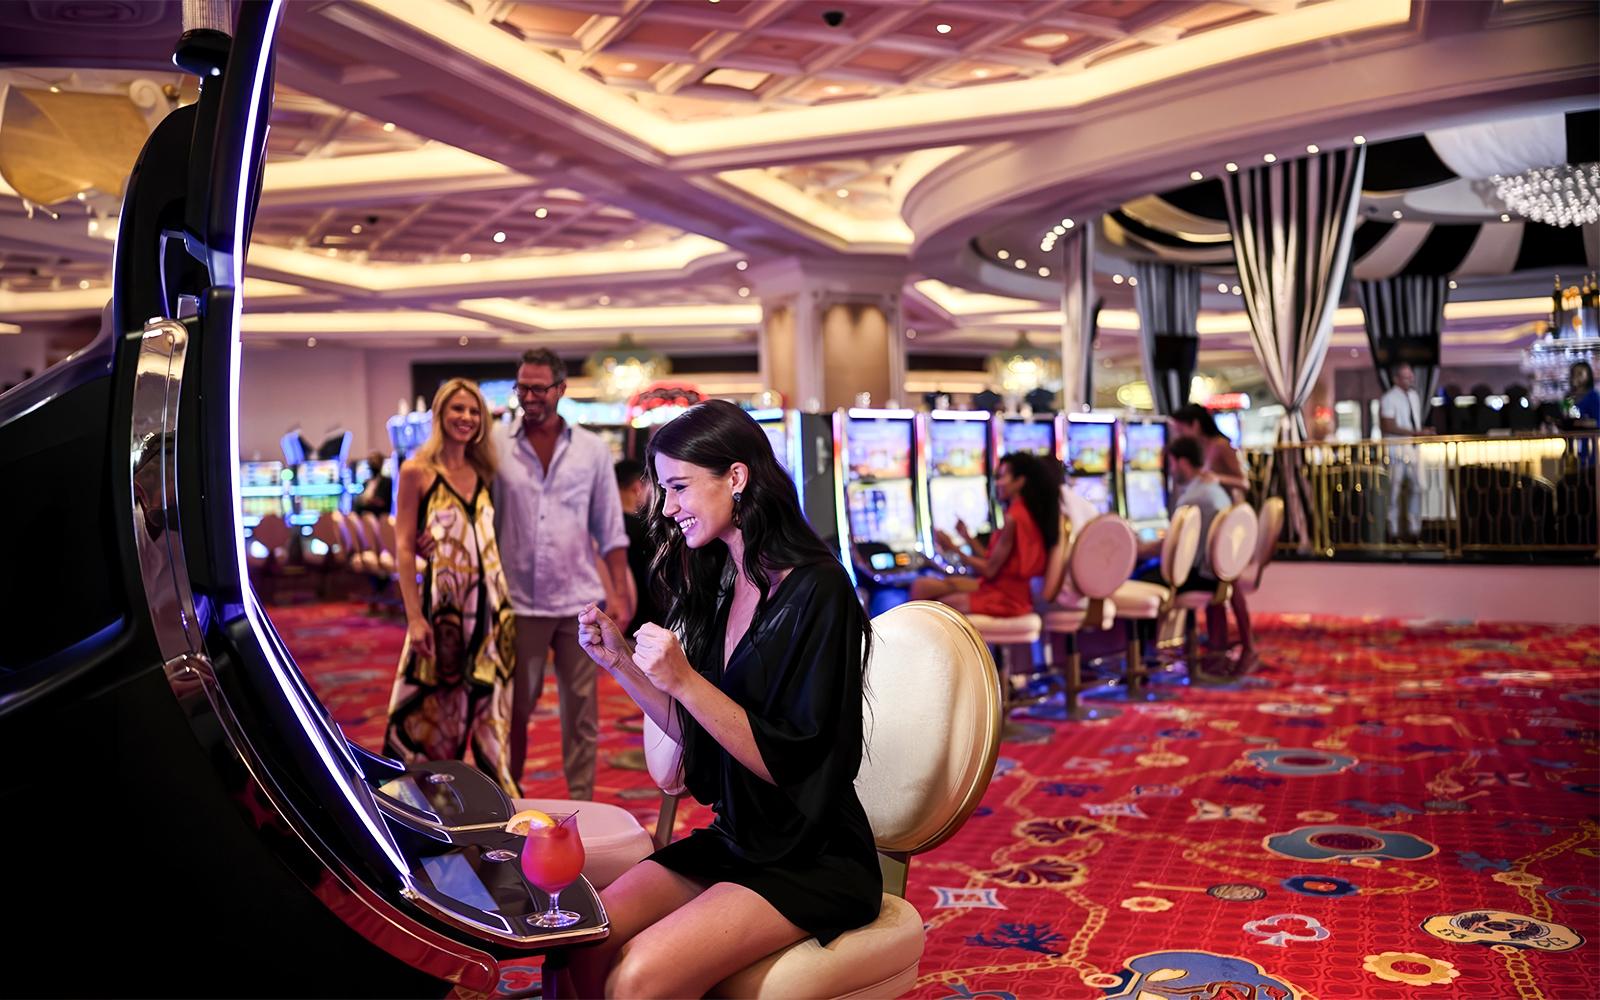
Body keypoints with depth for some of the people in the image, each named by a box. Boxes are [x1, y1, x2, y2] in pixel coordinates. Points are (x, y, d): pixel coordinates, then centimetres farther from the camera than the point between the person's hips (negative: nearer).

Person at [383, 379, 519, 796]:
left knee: (489, 707, 9)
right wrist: (414, 616, -13)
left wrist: (504, 603, 3)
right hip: (442, 602, -4)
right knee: (435, 709, 7)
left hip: (491, 603, 4)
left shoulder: (482, 472, 10)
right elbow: (404, 547, -7)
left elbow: (492, 538, 12)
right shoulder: (417, 471, -4)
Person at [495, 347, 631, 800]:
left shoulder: (592, 449, 5)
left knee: (581, 710, 6)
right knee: (515, 708, 8)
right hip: (520, 601, 0)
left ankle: (582, 803, 16)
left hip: (579, 600, 1)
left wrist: (620, 592, 3)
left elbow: (610, 530, 7)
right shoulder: (497, 444, 2)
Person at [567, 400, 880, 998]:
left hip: (813, 860, -7)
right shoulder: (720, 585, 8)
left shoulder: (816, 591, -16)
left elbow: (789, 762, -17)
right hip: (732, 838, 7)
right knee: (581, 946, -15)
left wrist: (683, 681, -22)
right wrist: (619, 660, 3)